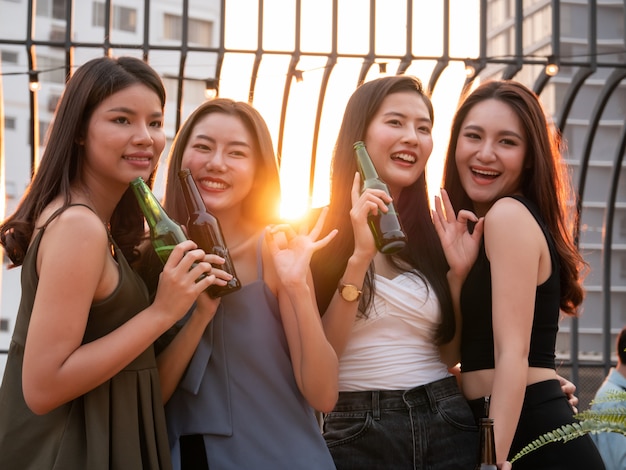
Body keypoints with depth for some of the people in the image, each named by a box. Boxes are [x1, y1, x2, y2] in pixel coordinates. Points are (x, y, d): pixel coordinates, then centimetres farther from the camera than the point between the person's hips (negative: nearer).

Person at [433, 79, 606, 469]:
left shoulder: (509, 213, -11)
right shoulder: (477, 230, 17)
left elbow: (513, 353, -18)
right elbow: (464, 348, 10)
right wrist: (459, 271, -4)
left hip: (533, 439, -9)